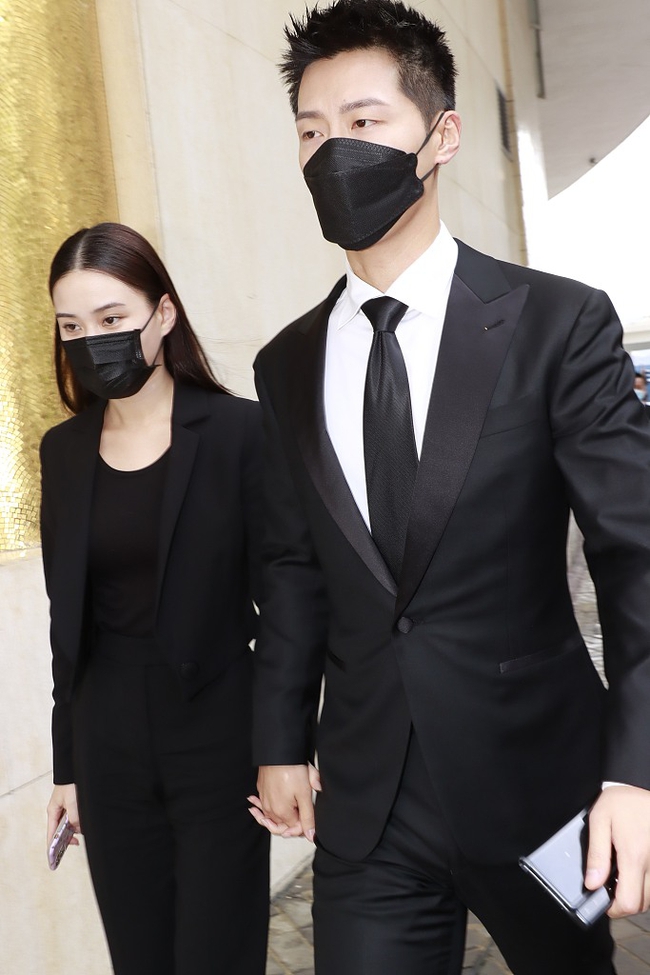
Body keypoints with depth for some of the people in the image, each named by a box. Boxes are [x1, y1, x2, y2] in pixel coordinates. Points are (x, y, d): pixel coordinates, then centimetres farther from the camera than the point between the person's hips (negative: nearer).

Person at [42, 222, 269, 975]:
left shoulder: (239, 431, -9)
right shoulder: (64, 451, 5)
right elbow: (69, 620, 9)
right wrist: (66, 763, 11)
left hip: (218, 738, -4)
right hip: (109, 745, 4)